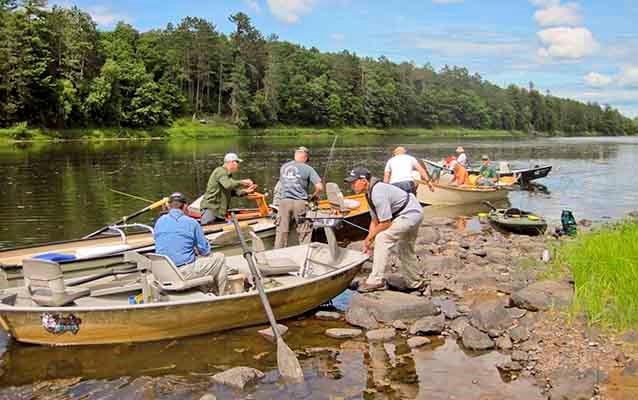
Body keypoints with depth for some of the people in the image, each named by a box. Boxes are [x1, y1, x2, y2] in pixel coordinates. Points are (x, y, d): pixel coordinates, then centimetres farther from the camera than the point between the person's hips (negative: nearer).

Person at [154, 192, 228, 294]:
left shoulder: (159, 221, 6)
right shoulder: (191, 223, -7)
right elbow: (205, 251, -2)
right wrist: (197, 250, 23)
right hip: (184, 273, -6)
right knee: (219, 258, 13)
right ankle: (221, 296, 21)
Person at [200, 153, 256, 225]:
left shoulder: (229, 175, 21)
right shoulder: (220, 171, -10)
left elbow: (233, 192, 18)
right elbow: (228, 185, -27)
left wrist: (245, 191, 3)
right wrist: (243, 182, -16)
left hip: (220, 211, 10)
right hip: (210, 208, -10)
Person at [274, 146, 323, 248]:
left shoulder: (283, 167, 13)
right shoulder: (308, 169, 0)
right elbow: (319, 187, -6)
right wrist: (313, 196, 12)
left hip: (284, 201, 4)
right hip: (300, 202, -3)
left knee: (282, 231, 9)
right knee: (304, 233, 6)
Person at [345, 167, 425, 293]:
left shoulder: (378, 193, -28)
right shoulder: (370, 192, 3)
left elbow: (386, 223, -25)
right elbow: (375, 219, 8)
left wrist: (370, 237, -13)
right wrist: (369, 240, 0)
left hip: (410, 214, -11)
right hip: (413, 212, 11)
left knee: (382, 238, -20)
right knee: (405, 250, 23)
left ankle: (376, 281, -17)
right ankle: (415, 282, 41)